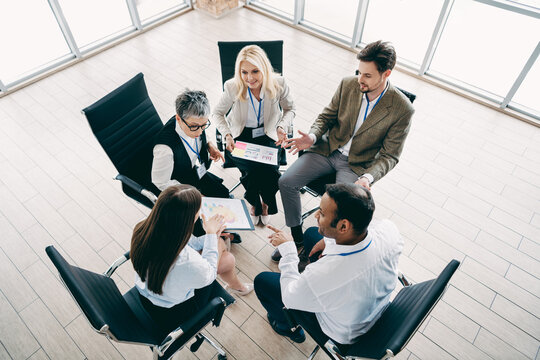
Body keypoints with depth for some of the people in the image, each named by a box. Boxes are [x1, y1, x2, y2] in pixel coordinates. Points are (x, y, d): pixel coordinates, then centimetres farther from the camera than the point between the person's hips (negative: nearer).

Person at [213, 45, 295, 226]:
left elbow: (289, 109, 1)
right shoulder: (232, 87, -19)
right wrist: (227, 135, -18)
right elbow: (218, 112, -2)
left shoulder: (278, 84, -18)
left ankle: (266, 202, 17)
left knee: (270, 172, -22)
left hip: (268, 134, 1)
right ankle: (254, 203, 15)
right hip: (242, 135, 0)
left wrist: (282, 127, -18)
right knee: (251, 173, -23)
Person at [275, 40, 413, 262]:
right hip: (328, 149, 4)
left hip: (358, 165, -3)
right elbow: (327, 116, 6)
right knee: (286, 182, -13)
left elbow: (389, 156, -10)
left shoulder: (402, 110, -16)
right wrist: (312, 137, -15)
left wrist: (368, 178, -28)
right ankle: (296, 237, 8)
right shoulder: (348, 85, -7)